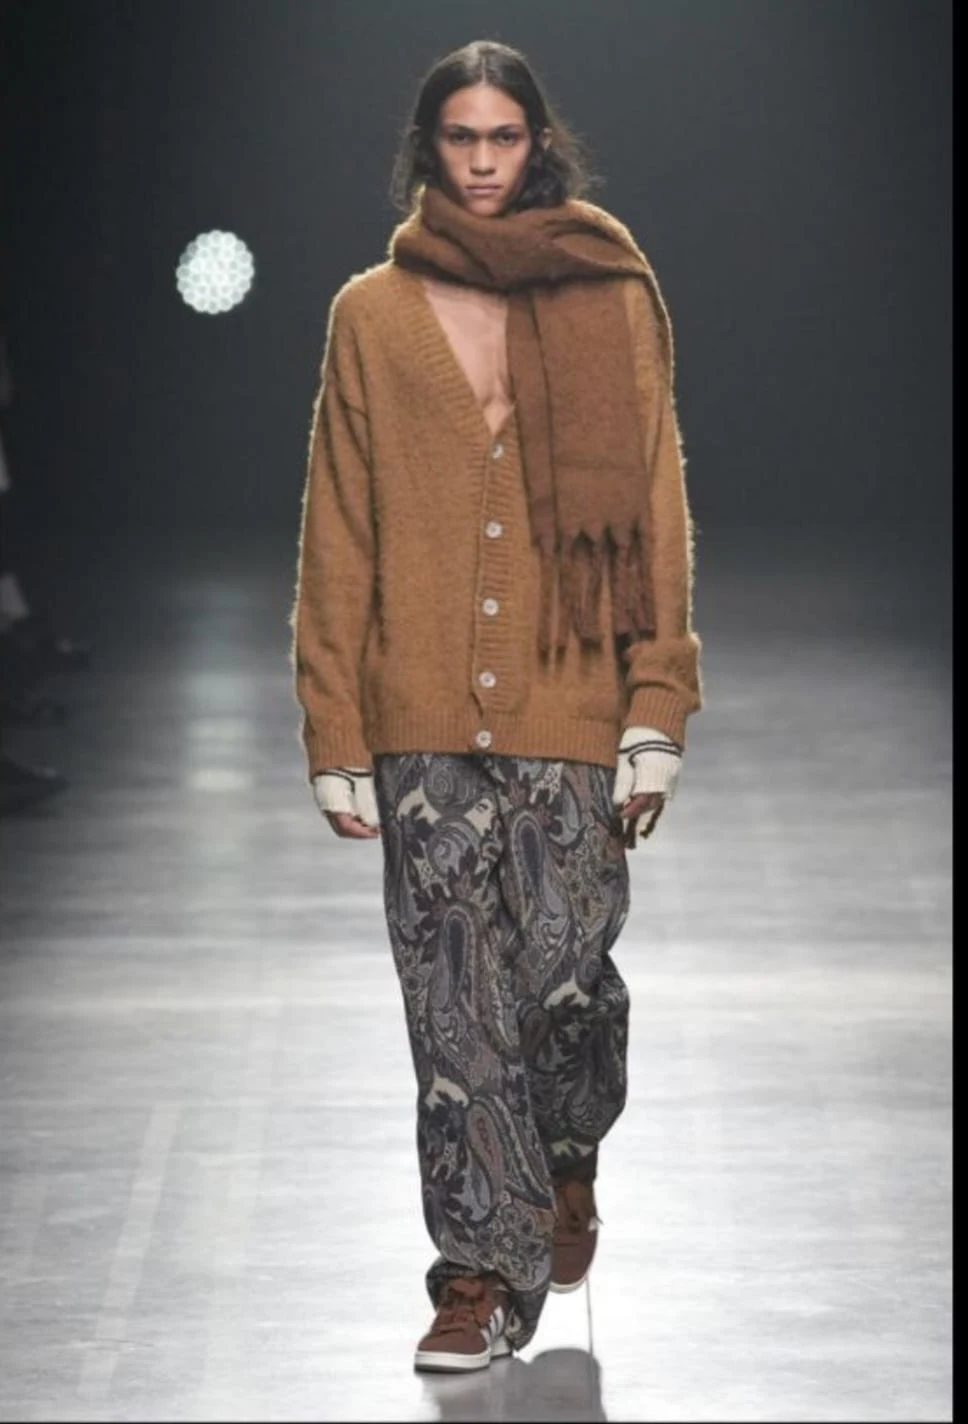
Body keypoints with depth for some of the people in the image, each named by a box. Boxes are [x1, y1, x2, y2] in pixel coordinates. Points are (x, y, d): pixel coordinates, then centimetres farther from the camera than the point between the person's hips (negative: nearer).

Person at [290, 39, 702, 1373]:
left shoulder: (610, 302, 5)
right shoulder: (373, 314, 6)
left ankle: (569, 1159, 30)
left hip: (571, 710, -1)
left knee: (567, 976, -1)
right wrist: (336, 738, 1)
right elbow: (337, 536, 6)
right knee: (456, 1008, 0)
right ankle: (487, 1269, 9)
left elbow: (657, 511, 3)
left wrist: (656, 713, -4)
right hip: (425, 720, 1)